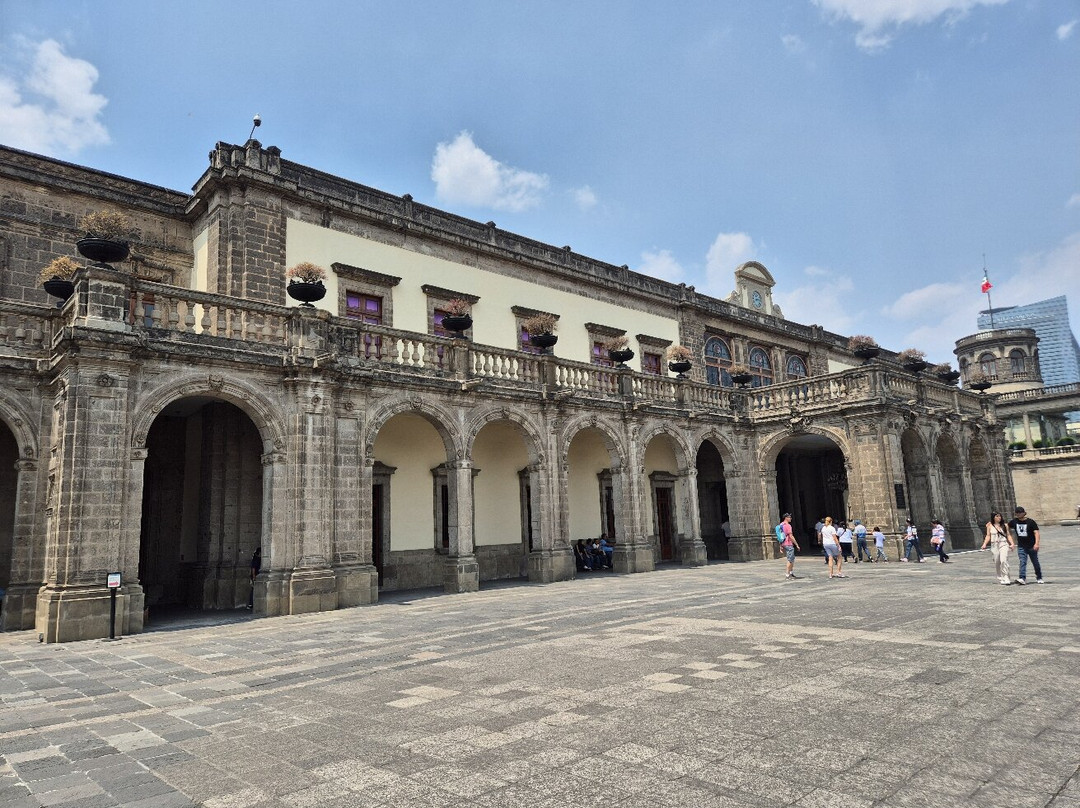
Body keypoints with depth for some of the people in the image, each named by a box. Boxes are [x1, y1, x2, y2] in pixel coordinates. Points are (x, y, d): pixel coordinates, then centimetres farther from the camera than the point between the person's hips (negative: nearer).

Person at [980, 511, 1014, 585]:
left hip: (1004, 544, -1)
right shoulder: (990, 526, 6)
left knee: (1004, 560, -17)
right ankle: (1000, 579, 19)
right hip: (994, 545, 2)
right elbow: (988, 536, 7)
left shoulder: (1005, 525, 6)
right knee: (997, 563, 5)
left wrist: (1012, 543, -4)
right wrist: (984, 544, -4)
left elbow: (1008, 535, 8)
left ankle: (1006, 579, -15)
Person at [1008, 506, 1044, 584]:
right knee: (1022, 562, -10)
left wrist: (1036, 543, -26)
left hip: (1032, 546, -2)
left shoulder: (1031, 522, -9)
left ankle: (1039, 578, 27)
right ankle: (1022, 578, -20)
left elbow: (1036, 532, -16)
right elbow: (1007, 528, 19)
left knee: (1035, 563, 11)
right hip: (1021, 546, 2)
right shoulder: (1014, 521, 2)